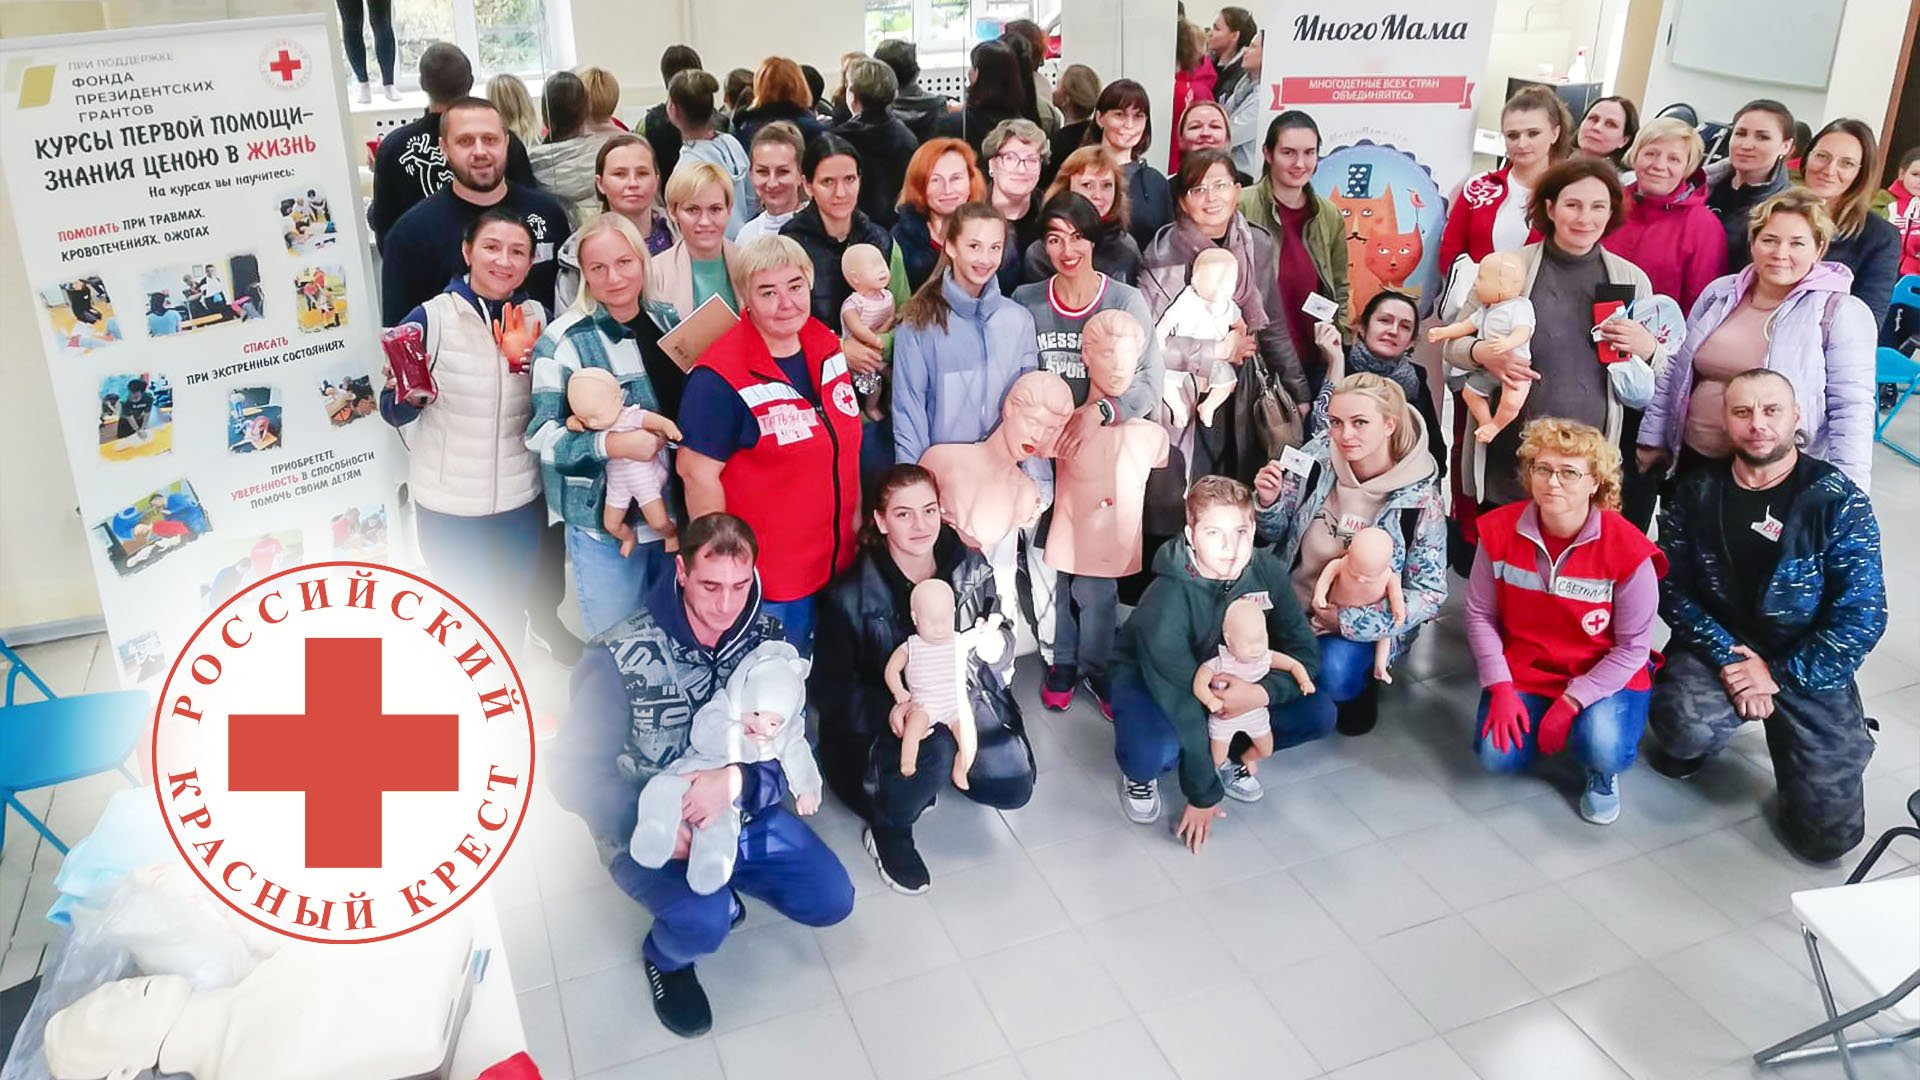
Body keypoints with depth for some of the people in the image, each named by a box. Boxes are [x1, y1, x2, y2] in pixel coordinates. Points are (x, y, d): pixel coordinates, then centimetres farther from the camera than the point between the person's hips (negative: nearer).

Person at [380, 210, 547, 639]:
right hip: (448, 505, -3)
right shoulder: (430, 318, -12)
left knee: (512, 611, 21)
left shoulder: (537, 319, -1)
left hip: (521, 501, 3)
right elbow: (393, 412, -8)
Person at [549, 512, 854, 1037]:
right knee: (703, 922, -30)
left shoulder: (767, 639, -8)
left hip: (745, 814, 5)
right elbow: (573, 770, -15)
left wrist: (738, 781, -31)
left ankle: (717, 884, 23)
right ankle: (666, 957, 9)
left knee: (831, 899, -5)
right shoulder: (621, 658, -21)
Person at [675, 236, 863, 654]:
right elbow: (698, 472, -17)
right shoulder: (721, 378, -20)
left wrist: (857, 518, 14)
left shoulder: (826, 346, 2)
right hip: (766, 579, -6)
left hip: (839, 563, 7)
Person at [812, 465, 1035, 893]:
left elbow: (1001, 630, 6)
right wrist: (888, 710, -34)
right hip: (889, 725, -5)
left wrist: (997, 642, -20)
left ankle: (938, 769, 20)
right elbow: (829, 686, -16)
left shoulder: (970, 567, -6)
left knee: (1014, 788, -11)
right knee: (934, 744, -36)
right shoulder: (853, 596, -17)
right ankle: (888, 834, -6)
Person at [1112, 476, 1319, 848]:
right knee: (1154, 752, -36)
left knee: (1316, 715, -14)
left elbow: (1305, 653, -15)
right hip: (1147, 678, -5)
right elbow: (1184, 708, -30)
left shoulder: (1267, 571, -22)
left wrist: (1261, 693, -36)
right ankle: (1140, 773, 2)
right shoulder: (1165, 605, -35)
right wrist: (1203, 797, -22)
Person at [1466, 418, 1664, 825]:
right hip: (1525, 669, 3)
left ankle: (1601, 774, 10)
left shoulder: (1628, 550, -20)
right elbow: (1480, 615, -4)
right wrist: (1500, 688, -13)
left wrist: (1570, 702, -19)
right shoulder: (1499, 530, -12)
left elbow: (1632, 647, -14)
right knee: (1497, 755, -18)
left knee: (1605, 751, -30)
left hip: (1604, 676, -2)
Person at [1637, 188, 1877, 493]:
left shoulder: (1842, 313, -8)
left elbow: (1852, 408, -12)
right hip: (1694, 459, 5)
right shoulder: (1720, 293, 6)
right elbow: (1676, 371, 13)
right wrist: (1653, 438, 12)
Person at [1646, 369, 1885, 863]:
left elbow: (1862, 615, -13)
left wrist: (1781, 675, -15)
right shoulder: (1697, 493, -3)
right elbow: (1672, 590, -7)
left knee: (1828, 834, -4)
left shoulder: (1838, 500, -10)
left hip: (1809, 667, 0)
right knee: (1687, 728, -35)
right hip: (1718, 647, 0)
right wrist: (1729, 658, -18)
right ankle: (1687, 741, 5)